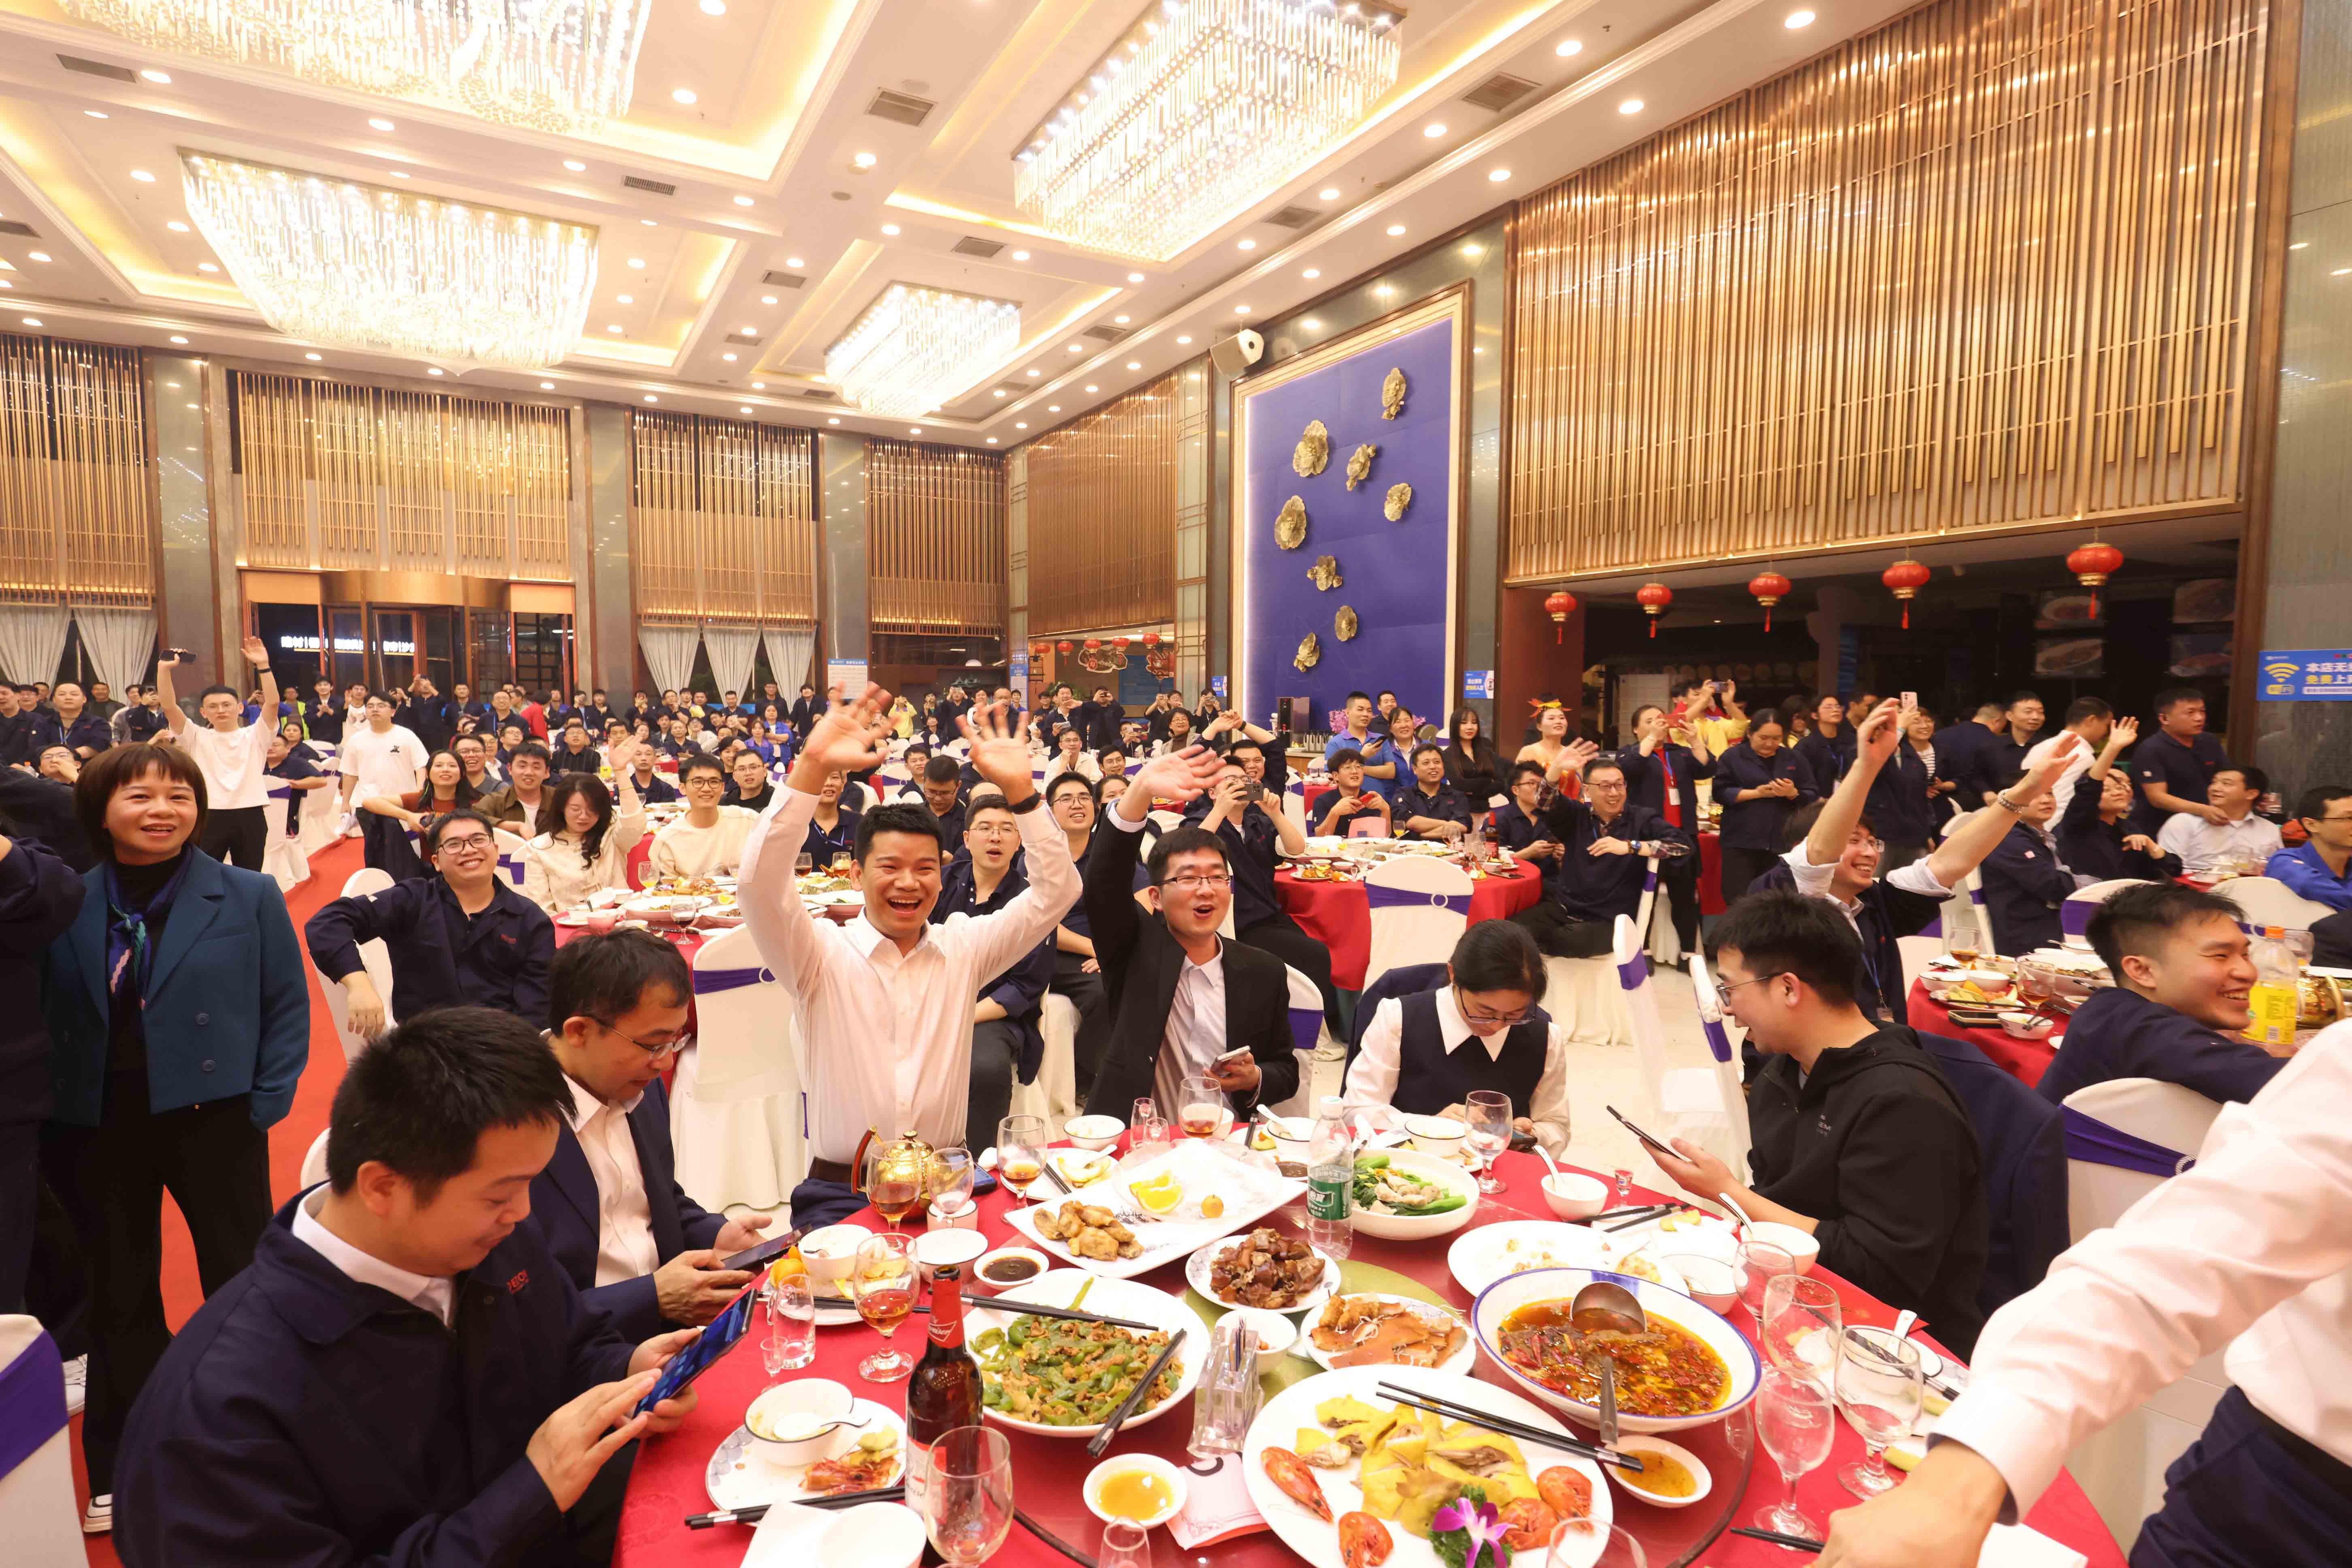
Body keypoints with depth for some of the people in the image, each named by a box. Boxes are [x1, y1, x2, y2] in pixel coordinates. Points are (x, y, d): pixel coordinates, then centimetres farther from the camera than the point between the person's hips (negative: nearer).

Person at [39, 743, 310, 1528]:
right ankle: (120, 1475, 34)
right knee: (120, 1298, 16)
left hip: (213, 1117, -2)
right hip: (98, 1126, 3)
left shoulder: (249, 896, -4)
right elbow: (45, 1016, 7)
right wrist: (52, 1121, 0)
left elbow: (288, 1005, -3)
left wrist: (265, 1104, -9)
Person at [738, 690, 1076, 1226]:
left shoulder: (964, 949, 5)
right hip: (840, 1192, -2)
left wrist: (1019, 790, -12)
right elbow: (760, 887, -18)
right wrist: (811, 769, -25)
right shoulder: (824, 953, -1)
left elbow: (1056, 891, -1)